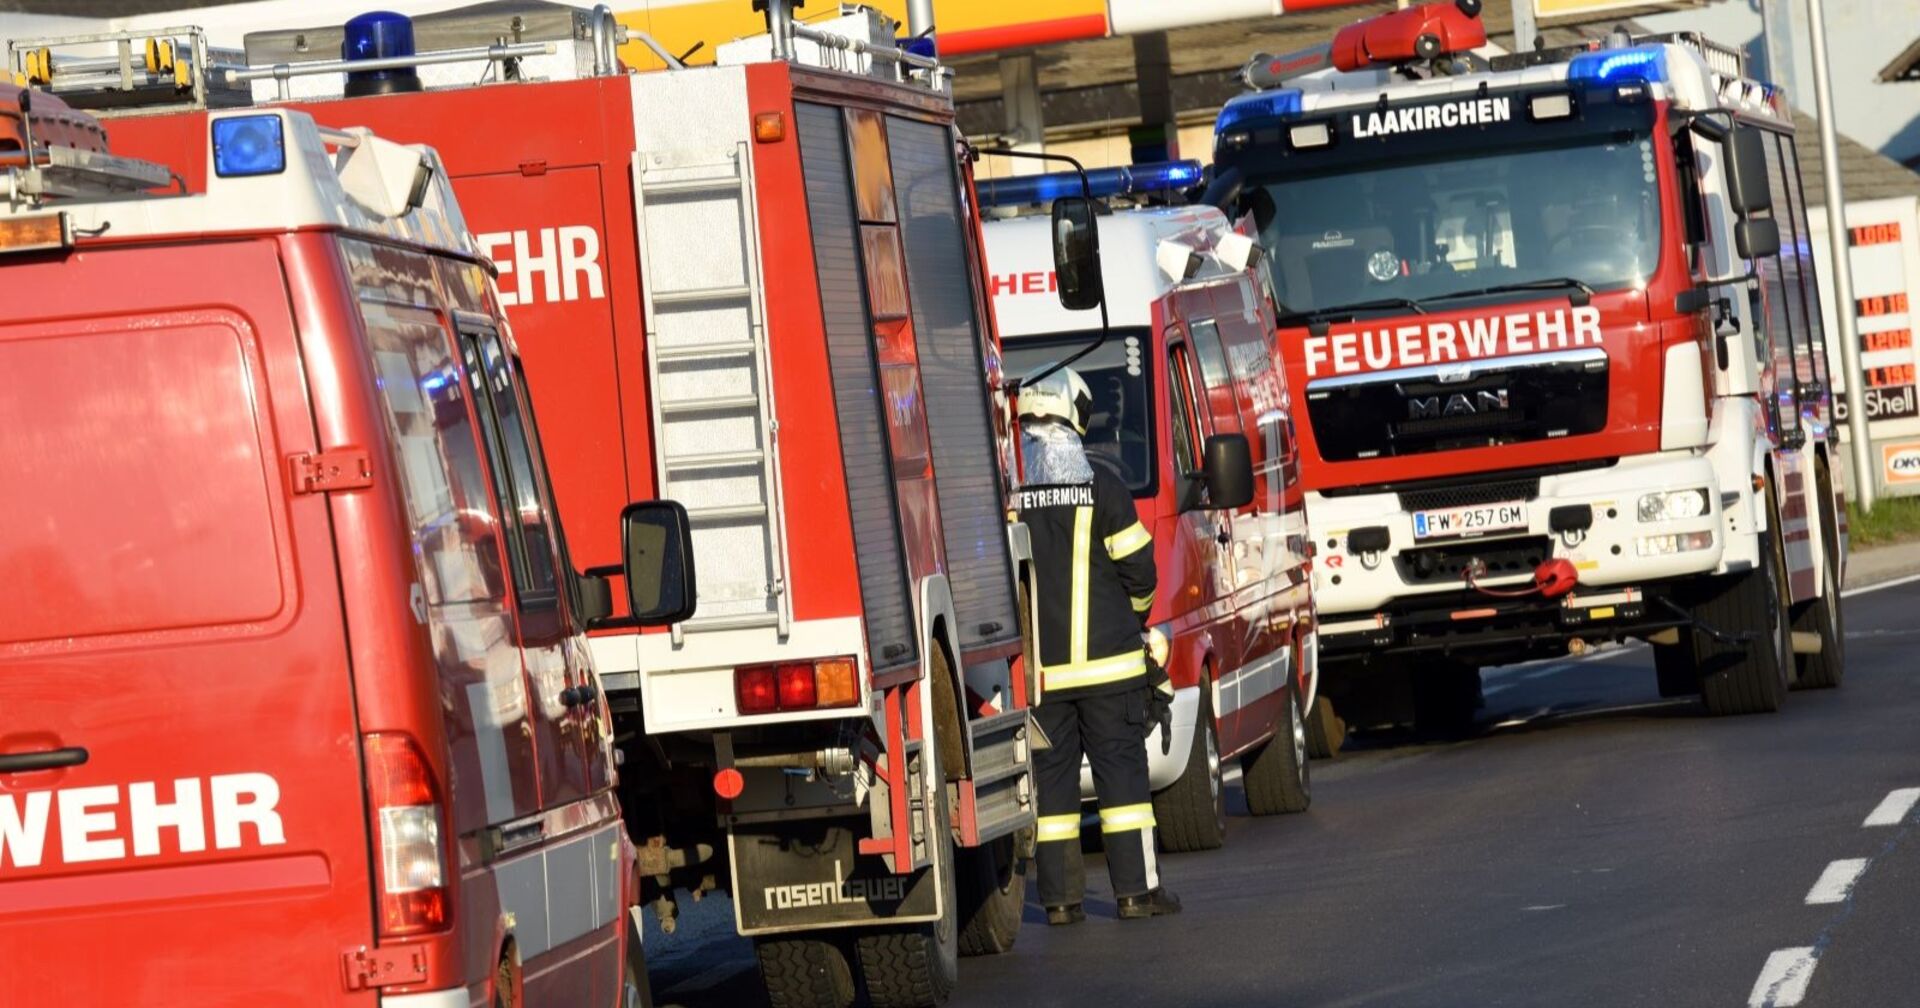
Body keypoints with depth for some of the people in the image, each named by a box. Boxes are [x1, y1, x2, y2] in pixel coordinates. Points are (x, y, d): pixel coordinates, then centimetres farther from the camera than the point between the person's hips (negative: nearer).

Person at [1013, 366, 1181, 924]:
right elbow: (1138, 568, -2)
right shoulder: (1101, 487, -7)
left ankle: (1060, 897, 6)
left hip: (1035, 668, 2)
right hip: (1107, 661, -2)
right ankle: (1136, 889, 2)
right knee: (1121, 768, 4)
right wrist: (1133, 615, 18)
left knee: (1051, 775, 6)